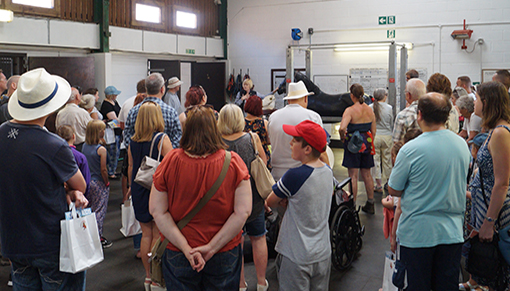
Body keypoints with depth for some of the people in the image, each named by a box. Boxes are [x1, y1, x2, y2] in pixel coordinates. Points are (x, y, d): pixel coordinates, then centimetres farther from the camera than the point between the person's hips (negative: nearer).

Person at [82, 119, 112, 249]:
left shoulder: (84, 146, 1)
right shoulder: (101, 149, -19)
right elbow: (103, 170, -17)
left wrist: (87, 179, 18)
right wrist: (107, 183, -5)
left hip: (88, 182, 7)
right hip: (99, 183, -7)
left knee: (93, 209, 18)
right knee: (100, 211, 3)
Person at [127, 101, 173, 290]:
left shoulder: (133, 142, 3)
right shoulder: (162, 139, -12)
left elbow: (131, 168, 10)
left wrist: (132, 187, 22)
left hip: (139, 191, 5)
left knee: (146, 234, 13)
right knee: (158, 234, 4)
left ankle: (148, 276, 22)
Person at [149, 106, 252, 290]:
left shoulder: (171, 161, -10)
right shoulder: (233, 162, -11)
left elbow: (157, 211, -10)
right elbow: (243, 211, -14)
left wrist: (185, 248, -11)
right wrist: (213, 247, -13)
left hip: (178, 255, 0)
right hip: (225, 254, 0)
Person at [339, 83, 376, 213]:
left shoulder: (350, 110, -14)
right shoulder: (370, 110, 4)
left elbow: (342, 128, -28)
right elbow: (373, 131, 8)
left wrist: (343, 138, -10)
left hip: (353, 144, -5)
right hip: (366, 143, 6)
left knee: (353, 176, 1)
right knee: (367, 174, 14)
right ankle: (370, 204, 23)